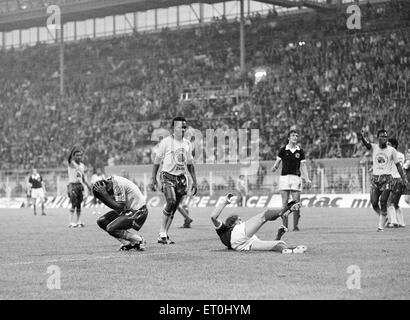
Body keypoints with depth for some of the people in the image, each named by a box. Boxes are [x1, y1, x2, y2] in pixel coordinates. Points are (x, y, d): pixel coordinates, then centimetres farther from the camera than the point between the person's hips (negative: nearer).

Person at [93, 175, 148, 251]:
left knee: (111, 229, -19)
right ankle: (127, 243, 4)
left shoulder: (118, 185, -27)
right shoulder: (108, 180, -2)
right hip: (127, 209, 10)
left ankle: (139, 240, -4)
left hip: (137, 211, -10)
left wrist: (104, 194, -26)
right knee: (101, 221, 3)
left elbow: (120, 207, -26)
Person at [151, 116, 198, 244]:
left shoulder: (187, 144, 11)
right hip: (168, 177, -5)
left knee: (173, 208, 4)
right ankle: (162, 234, -14)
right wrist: (153, 179, -3)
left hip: (181, 178, 5)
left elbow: (190, 164, 18)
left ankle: (164, 235, 12)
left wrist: (194, 181, 15)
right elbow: (157, 161, 0)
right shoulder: (166, 142, -5)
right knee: (171, 202, -22)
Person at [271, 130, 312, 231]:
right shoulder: (283, 150, 5)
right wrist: (274, 167, -20)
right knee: (285, 203, -2)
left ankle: (296, 226, 3)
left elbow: (303, 166, 5)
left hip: (296, 177, 1)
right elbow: (278, 161, 4)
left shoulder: (300, 151, 7)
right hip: (284, 177, -1)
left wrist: (307, 179, -4)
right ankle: (285, 226, 1)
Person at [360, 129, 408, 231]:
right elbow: (366, 143, -17)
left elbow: (398, 165, 9)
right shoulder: (373, 147, 4)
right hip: (375, 178, 2)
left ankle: (381, 226, -4)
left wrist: (404, 178, 5)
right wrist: (363, 137, -41)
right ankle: (383, 217, 26)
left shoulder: (392, 150, 2)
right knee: (374, 203, -1)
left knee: (383, 203, -9)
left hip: (387, 178, -2)